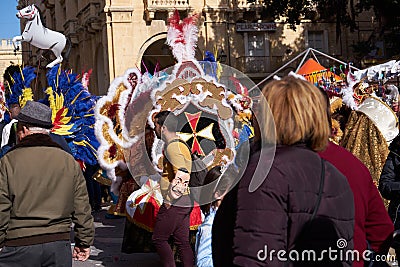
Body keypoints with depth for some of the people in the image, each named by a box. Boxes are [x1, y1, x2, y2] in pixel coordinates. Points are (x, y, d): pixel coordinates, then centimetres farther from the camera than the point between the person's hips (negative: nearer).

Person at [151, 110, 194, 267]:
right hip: (185, 203, 9)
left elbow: (182, 175, -27)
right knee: (182, 241, 11)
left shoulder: (172, 147, -16)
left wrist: (170, 199, -20)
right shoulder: (181, 145, 15)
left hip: (174, 205, -9)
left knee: (159, 239, 1)